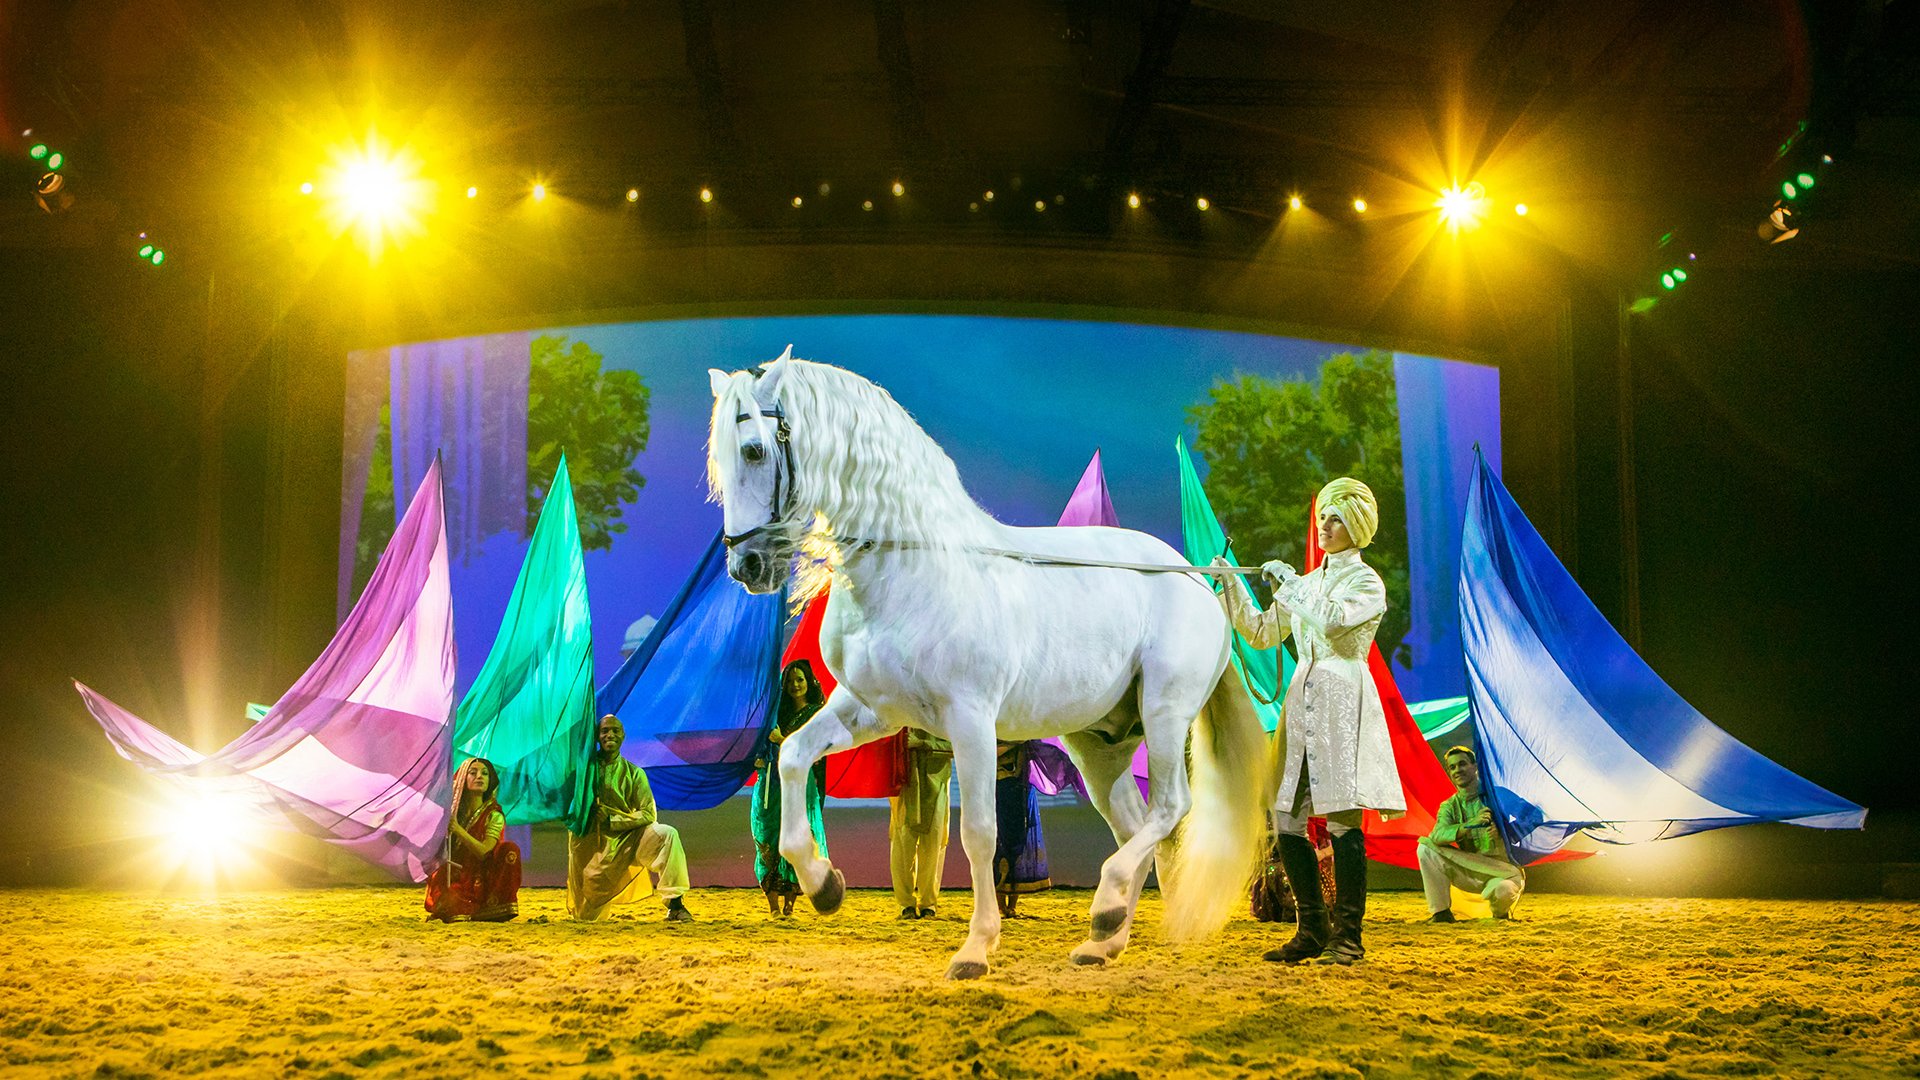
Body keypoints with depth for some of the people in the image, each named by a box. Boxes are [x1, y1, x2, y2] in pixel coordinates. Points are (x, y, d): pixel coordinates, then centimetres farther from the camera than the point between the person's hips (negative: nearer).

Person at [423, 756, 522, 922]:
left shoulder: (494, 815, -2)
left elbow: (484, 852, -18)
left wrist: (458, 829, -29)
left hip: (479, 881, 1)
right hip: (451, 877, -1)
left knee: (510, 848, -25)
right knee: (451, 907, -37)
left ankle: (491, 907, -16)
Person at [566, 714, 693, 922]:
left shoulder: (634, 773, 0)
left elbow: (649, 814, -7)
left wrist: (611, 819, -17)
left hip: (628, 841, 0)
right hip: (591, 846, 0)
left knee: (667, 834, -29)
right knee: (586, 917, 2)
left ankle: (675, 905, -28)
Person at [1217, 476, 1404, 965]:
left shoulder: (1367, 583, 1)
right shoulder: (1307, 583, 21)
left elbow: (1333, 619, -19)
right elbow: (1262, 634, 21)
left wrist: (1289, 583, -8)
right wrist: (1233, 587, 11)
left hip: (1342, 704, -6)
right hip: (1301, 701, 7)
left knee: (1342, 820, -10)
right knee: (1286, 820, 1)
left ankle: (1348, 935, -5)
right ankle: (1313, 930, 11)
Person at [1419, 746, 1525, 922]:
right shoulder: (1449, 807, 7)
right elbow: (1438, 835, -14)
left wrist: (1498, 833, -26)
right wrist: (1471, 824, -32)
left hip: (1502, 872, -3)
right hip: (1469, 873, 3)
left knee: (1503, 890, -40)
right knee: (1426, 848, -16)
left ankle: (1500, 913, 1)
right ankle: (1442, 912, -13)